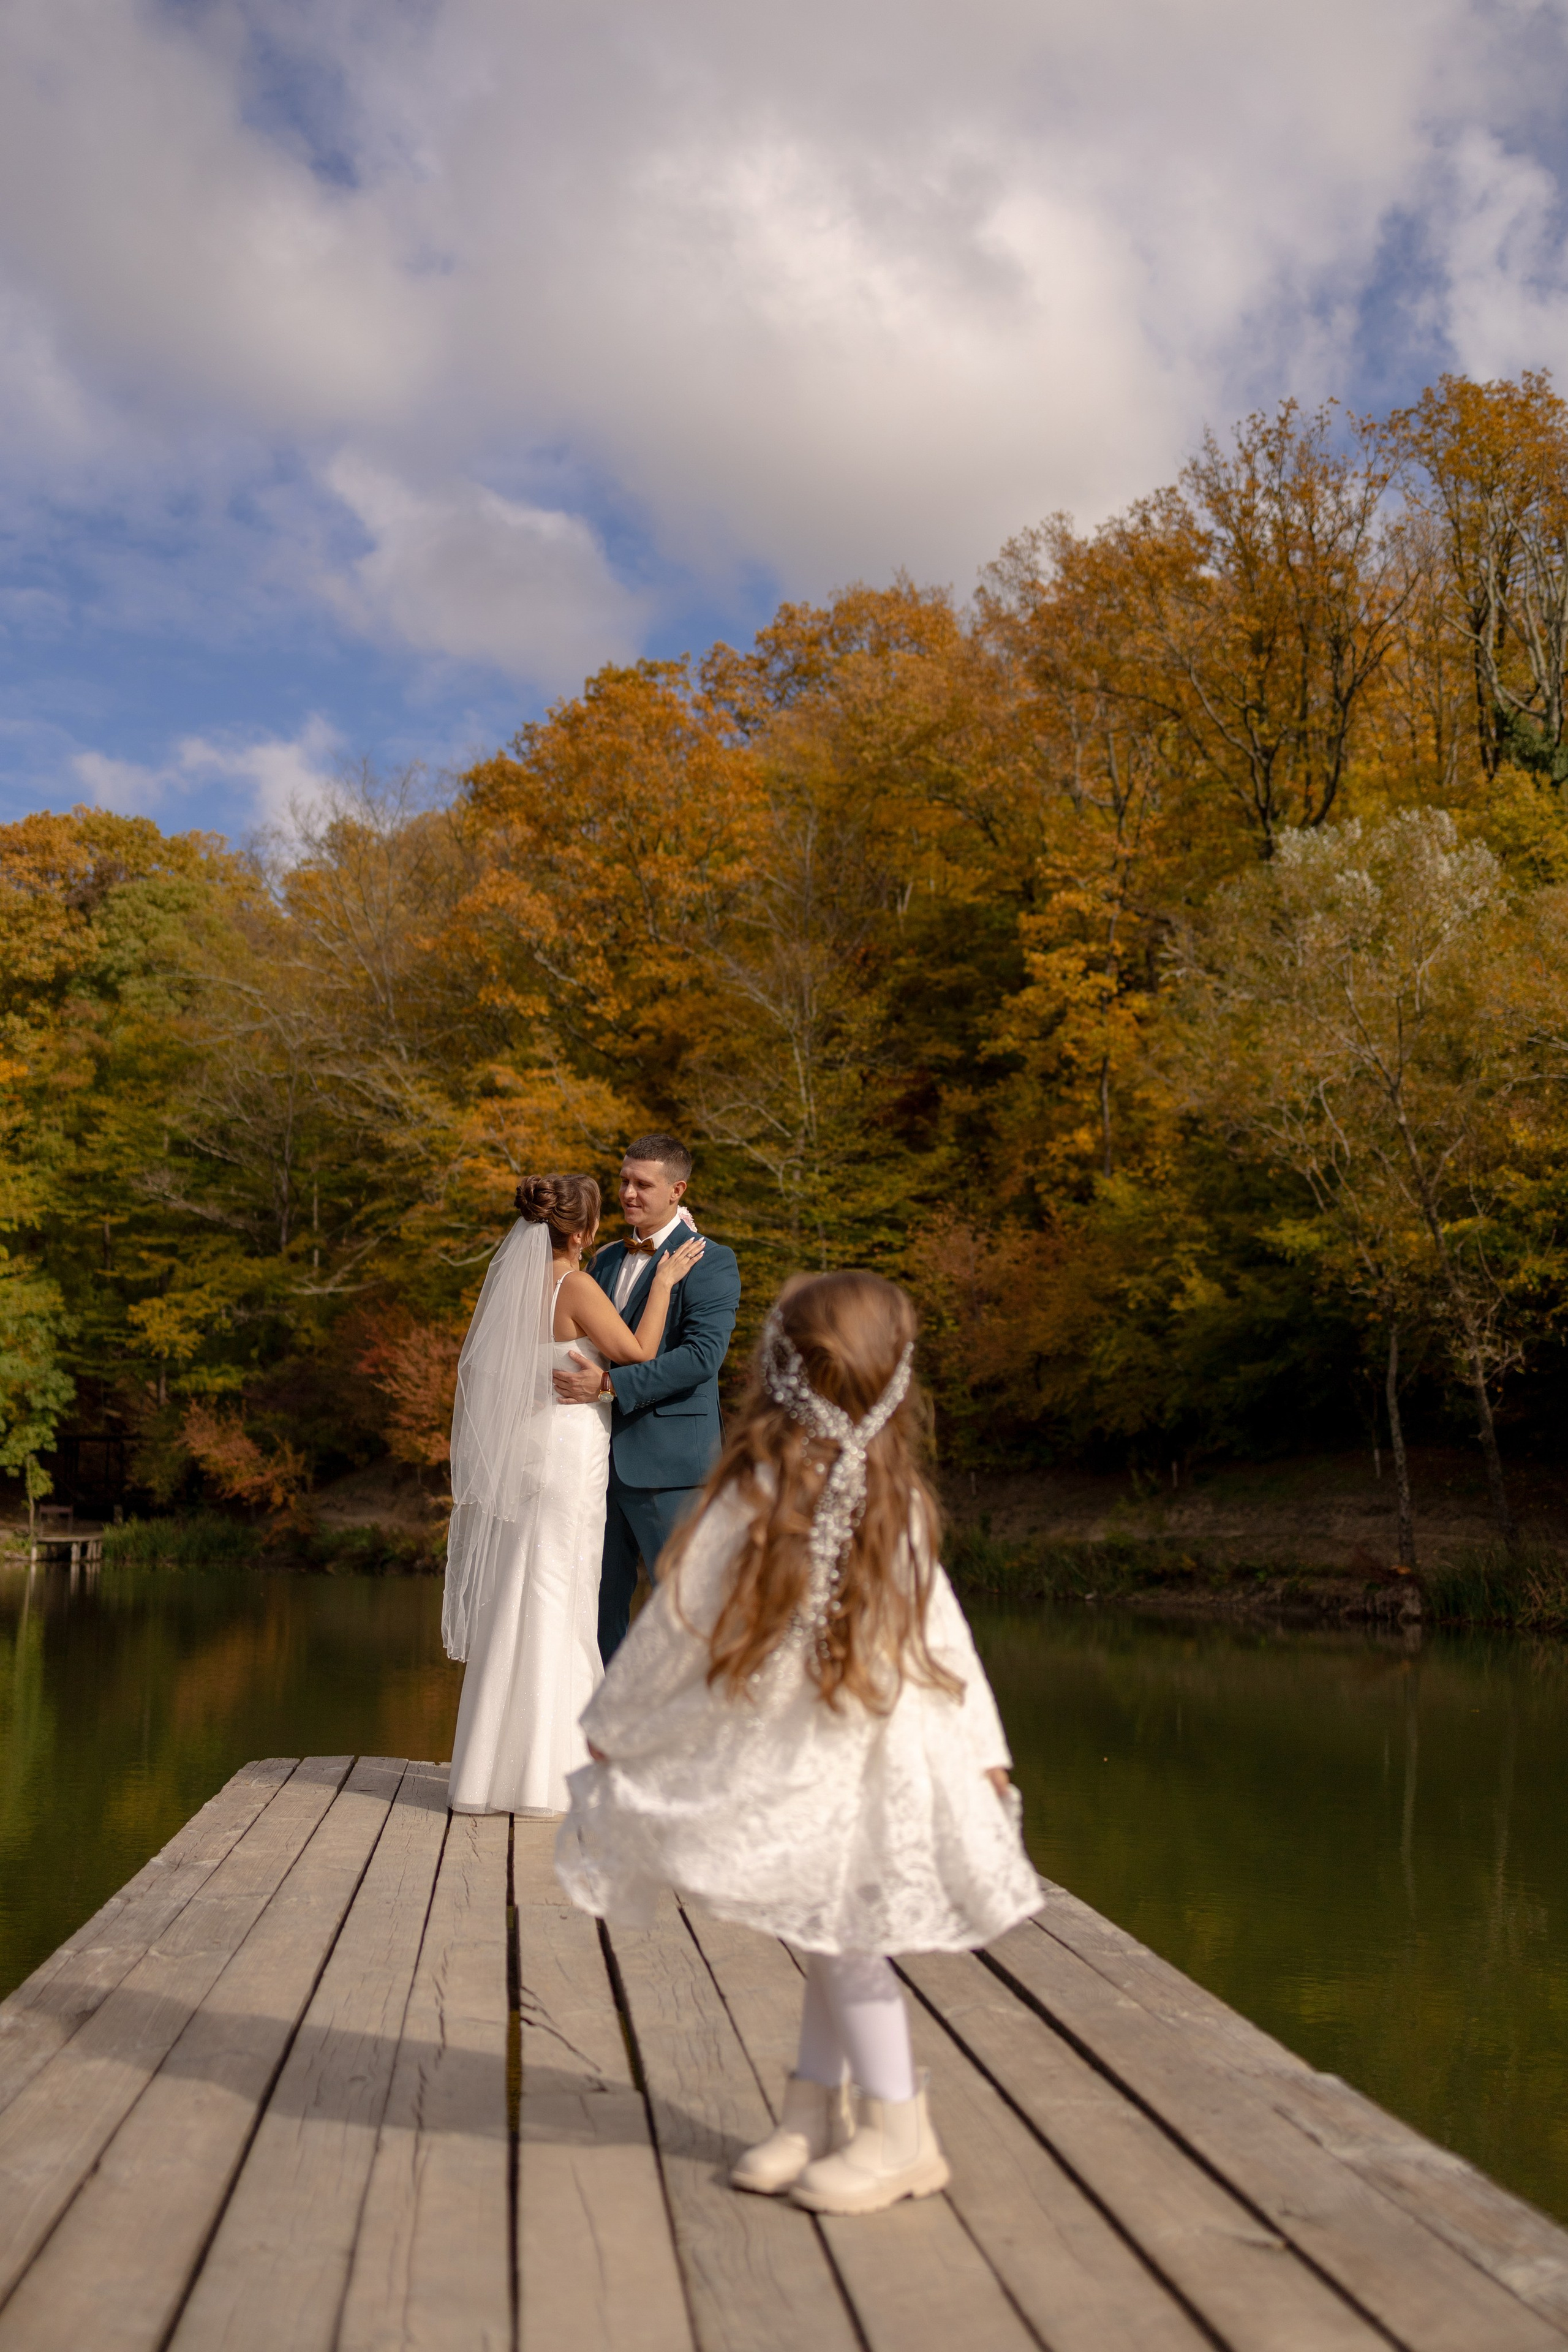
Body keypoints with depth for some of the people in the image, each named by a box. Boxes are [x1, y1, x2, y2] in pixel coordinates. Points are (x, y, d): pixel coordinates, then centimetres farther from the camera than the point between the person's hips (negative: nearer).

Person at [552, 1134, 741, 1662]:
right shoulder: (606, 1260, 16)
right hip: (602, 1455, 7)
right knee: (600, 1597, 13)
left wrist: (609, 1384, -22)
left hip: (668, 1459, -7)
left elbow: (703, 1355, -19)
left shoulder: (711, 1262, -7)